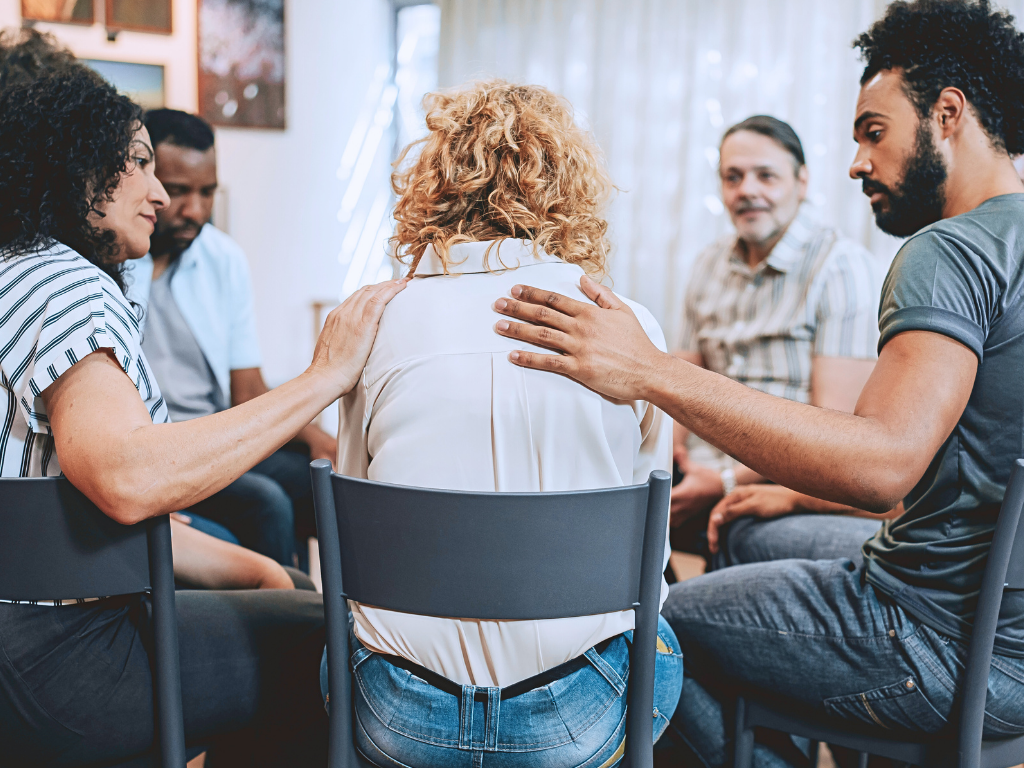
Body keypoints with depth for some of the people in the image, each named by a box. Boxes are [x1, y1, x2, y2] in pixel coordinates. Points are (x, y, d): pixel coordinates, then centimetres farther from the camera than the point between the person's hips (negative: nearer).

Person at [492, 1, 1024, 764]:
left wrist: (652, 371, -36)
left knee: (662, 615, 6)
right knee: (762, 539, 27)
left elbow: (884, 462, -35)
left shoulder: (953, 250, -20)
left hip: (950, 643, -9)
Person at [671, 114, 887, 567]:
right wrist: (671, 449, -4)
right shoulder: (710, 265, 17)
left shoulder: (844, 269, -5)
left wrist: (728, 482, -18)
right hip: (710, 472, 6)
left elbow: (835, 424, -11)